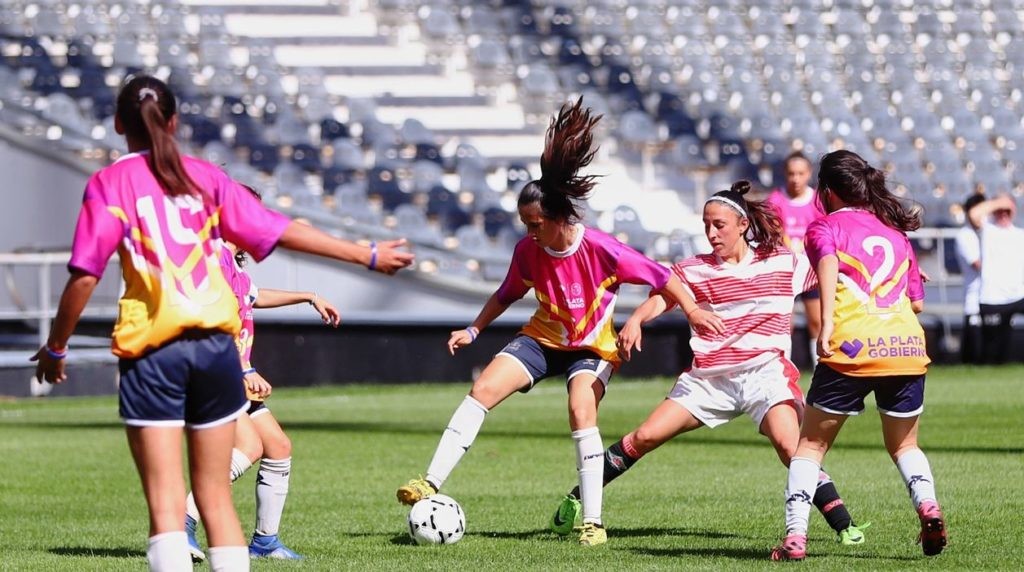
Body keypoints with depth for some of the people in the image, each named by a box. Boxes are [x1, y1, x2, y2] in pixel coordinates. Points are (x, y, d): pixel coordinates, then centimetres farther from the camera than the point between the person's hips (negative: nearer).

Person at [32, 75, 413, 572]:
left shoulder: (110, 184, -1)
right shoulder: (206, 177, 9)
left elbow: (84, 277, -8)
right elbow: (282, 232, 9)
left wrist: (55, 348, 4)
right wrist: (367, 255, 18)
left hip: (151, 351, -3)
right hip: (216, 345, 3)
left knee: (165, 502, -5)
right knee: (215, 495, 13)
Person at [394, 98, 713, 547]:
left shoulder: (601, 250, -25)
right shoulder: (528, 251, -11)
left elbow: (659, 275, -16)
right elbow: (509, 293, 9)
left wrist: (693, 311, -19)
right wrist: (474, 330, 6)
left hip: (592, 346, -4)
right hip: (543, 337, 4)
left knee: (581, 412, -28)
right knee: (483, 389, -15)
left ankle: (593, 521, -20)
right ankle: (431, 484, -15)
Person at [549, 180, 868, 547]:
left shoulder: (783, 262, 4)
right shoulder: (694, 270, 5)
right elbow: (661, 298, -9)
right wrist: (635, 320, -30)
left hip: (766, 371, -2)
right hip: (707, 377, 2)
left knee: (789, 444, -26)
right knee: (645, 437, -2)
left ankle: (845, 527, -21)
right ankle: (577, 499, 14)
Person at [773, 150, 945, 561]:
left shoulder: (826, 226, 9)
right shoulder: (896, 231, 23)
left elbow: (827, 264, -14)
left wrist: (826, 324, -25)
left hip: (852, 347, -4)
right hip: (909, 346, 4)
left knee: (811, 444, 10)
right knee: (903, 445, 23)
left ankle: (795, 535, -1)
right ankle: (927, 503, -5)